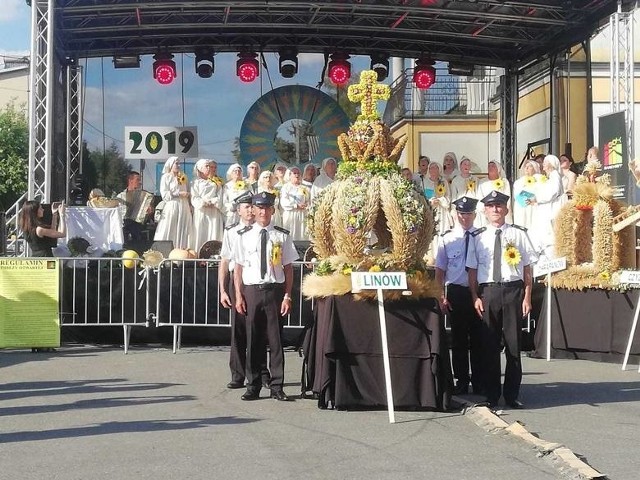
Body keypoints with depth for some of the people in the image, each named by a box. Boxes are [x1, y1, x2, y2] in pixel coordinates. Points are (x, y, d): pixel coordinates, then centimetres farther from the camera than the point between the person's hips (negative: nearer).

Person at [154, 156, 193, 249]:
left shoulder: (184, 176, 15)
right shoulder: (166, 177, 1)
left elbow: (188, 192, 17)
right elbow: (164, 194, -7)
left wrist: (190, 205, 4)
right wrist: (179, 194, -12)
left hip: (184, 207, 5)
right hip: (171, 206, -5)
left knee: (183, 231, 0)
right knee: (170, 232, -8)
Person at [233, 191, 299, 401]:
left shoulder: (282, 236, 2)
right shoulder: (244, 236, 4)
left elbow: (288, 268, 3)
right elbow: (238, 268, 6)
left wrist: (287, 296, -3)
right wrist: (238, 295, 0)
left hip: (275, 290, 0)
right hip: (251, 290, 1)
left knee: (275, 339, 3)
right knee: (253, 339, 5)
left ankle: (277, 386, 10)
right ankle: (253, 386, 13)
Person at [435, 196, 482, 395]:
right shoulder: (447, 238, 3)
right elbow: (440, 270, 5)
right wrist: (442, 296, -2)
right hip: (455, 292, 1)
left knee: (478, 338, 6)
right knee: (458, 338, 7)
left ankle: (479, 381, 16)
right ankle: (461, 381, 16)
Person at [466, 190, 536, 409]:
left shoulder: (518, 234, 4)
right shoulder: (477, 237, 6)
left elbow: (527, 268, 3)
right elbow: (472, 270, 6)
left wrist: (527, 297, -2)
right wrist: (475, 297, -3)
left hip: (513, 290, 0)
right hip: (487, 291, 1)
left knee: (513, 344, 4)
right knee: (489, 345, 4)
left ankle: (512, 395, 15)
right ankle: (491, 395, 13)